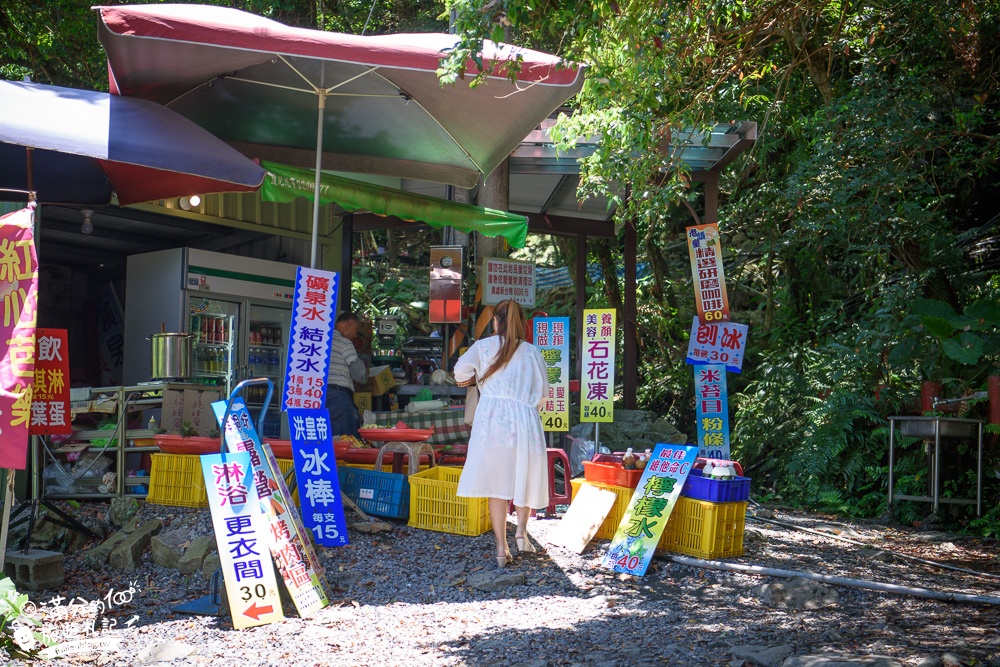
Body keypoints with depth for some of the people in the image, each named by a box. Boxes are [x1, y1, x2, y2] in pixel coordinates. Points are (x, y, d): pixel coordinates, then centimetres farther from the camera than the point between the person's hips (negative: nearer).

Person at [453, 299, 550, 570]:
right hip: (525, 419, 1)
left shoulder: (483, 346, 4)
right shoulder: (532, 351, 6)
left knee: (496, 483, 4)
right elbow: (544, 391, 8)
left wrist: (464, 379, 15)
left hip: (492, 418, 0)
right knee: (526, 477, 18)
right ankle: (521, 528, -2)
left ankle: (501, 548, 3)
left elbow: (461, 369, -8)